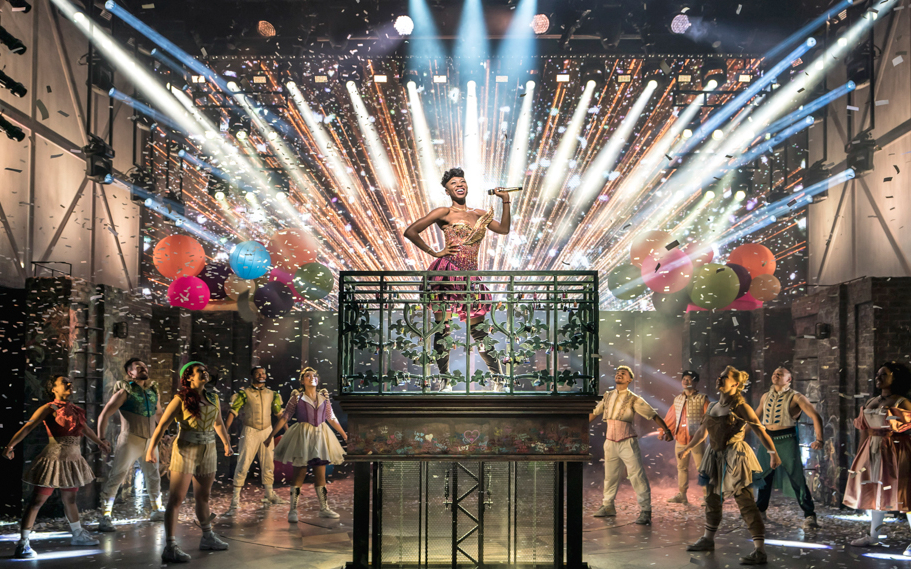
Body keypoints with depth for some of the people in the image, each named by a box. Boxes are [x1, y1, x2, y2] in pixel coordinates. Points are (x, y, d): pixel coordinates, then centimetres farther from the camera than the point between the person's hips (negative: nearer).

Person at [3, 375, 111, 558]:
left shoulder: (73, 410, 13)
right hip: (54, 459, -7)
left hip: (73, 460, 7)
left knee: (70, 499, 20)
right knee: (38, 500, -8)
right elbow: (28, 427, -17)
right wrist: (10, 446, -31)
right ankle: (22, 544, -8)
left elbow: (85, 428, 31)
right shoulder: (49, 408, -7)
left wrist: (100, 443, 46)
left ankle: (78, 535, 34)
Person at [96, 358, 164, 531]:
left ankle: (157, 511, 33)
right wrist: (100, 439, -15)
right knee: (116, 477, -12)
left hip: (150, 442, 6)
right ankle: (105, 517, -11)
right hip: (130, 441, -6)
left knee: (153, 476, 17)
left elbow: (158, 412, 26)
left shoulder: (153, 390, 8)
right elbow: (104, 415, -10)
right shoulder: (125, 391, -8)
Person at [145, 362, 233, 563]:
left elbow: (219, 423, 24)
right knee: (176, 499, -7)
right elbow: (162, 425, -11)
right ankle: (170, 548, -8)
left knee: (203, 497, 19)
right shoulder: (181, 399, -8)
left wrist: (227, 444, 31)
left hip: (208, 452, 6)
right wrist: (151, 449, -18)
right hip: (185, 451, -6)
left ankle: (208, 538, 34)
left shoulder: (213, 399, 9)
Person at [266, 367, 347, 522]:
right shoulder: (297, 397, -1)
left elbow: (332, 419, 17)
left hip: (320, 436, 4)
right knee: (299, 474, -2)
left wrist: (344, 435, 21)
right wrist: (271, 436, -3)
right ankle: (293, 510, 4)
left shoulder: (324, 397, 9)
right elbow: (284, 418, -1)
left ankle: (324, 509, 15)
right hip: (303, 436, -3)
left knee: (321, 475, 7)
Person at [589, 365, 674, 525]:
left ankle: (645, 511, -11)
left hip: (627, 443, -5)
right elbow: (594, 412, 25)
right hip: (610, 442, 5)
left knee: (637, 475, -11)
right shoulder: (608, 396, 12)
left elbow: (652, 414, -8)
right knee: (610, 476, 13)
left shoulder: (633, 399, -3)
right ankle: (608, 507, 26)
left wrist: (666, 430, -17)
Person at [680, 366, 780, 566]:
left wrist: (774, 454, -30)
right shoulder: (713, 407, 10)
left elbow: (760, 431, -19)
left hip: (734, 458, -8)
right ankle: (708, 540, 36)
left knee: (746, 503, -11)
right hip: (716, 457, 8)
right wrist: (687, 449, 35)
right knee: (712, 499, 18)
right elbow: (702, 431, 24)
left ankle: (760, 551, -11)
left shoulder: (741, 407, -12)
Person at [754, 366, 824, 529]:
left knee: (797, 477, -7)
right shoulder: (766, 397, 12)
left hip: (787, 440, -5)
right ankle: (760, 510, 28)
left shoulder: (796, 397, -4)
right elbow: (756, 417, 26)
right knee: (763, 476, 12)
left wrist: (819, 440, -20)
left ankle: (809, 515, -2)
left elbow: (816, 416, -9)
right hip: (768, 439, 5)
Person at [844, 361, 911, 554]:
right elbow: (864, 431, 14)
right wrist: (859, 454, 12)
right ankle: (873, 536, 24)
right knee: (874, 493, 13)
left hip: (895, 452, -7)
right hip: (872, 452, 7)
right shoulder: (870, 403, 11)